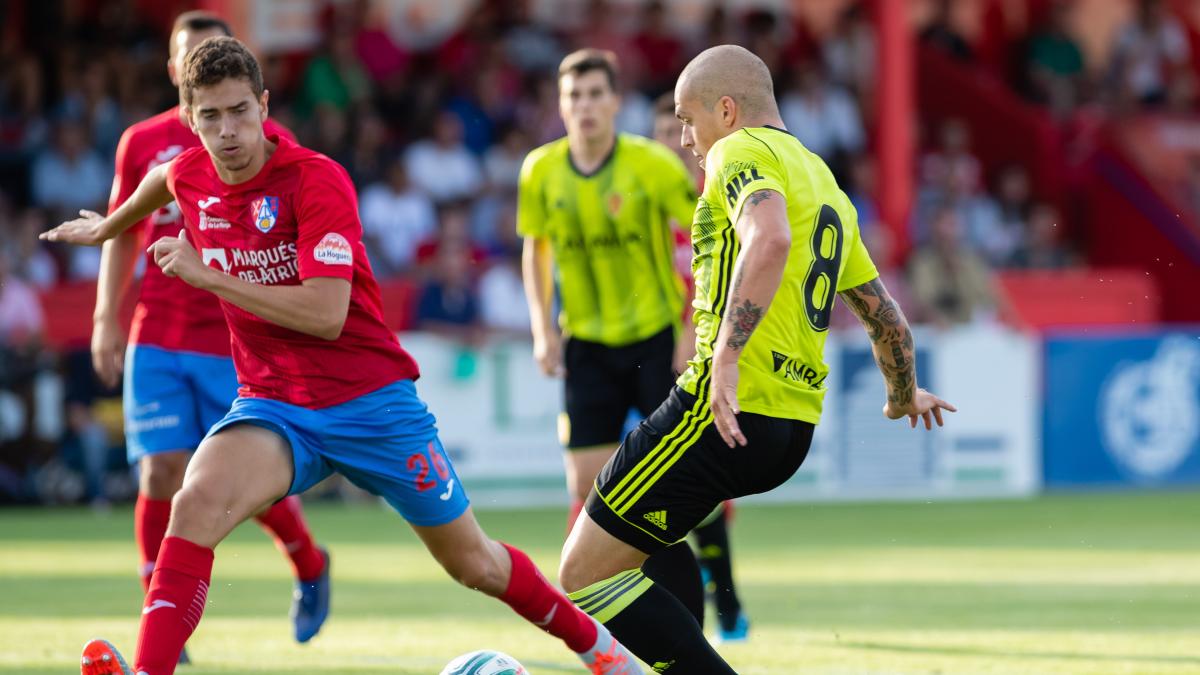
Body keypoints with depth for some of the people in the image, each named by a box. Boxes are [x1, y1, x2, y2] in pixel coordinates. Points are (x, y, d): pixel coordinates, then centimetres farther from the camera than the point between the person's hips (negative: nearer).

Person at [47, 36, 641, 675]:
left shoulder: (316, 179, -19)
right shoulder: (189, 175, -2)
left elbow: (325, 314, -27)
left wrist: (207, 275, -25)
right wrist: (107, 227, 44)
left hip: (369, 400, -3)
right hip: (271, 405, 3)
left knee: (473, 563, 9)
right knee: (197, 502, -29)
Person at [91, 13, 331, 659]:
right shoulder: (142, 142, 7)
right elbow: (121, 237, 14)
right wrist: (106, 318, 5)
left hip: (239, 341, -2)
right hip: (156, 339, 2)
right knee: (162, 472, -8)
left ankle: (309, 565, 28)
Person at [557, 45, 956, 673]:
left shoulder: (743, 151, -5)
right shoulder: (823, 182, 22)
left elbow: (769, 240, -27)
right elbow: (884, 315, 29)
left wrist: (727, 354, -33)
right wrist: (903, 395, 47)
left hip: (728, 409, -10)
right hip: (795, 426, 10)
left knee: (586, 573, -7)